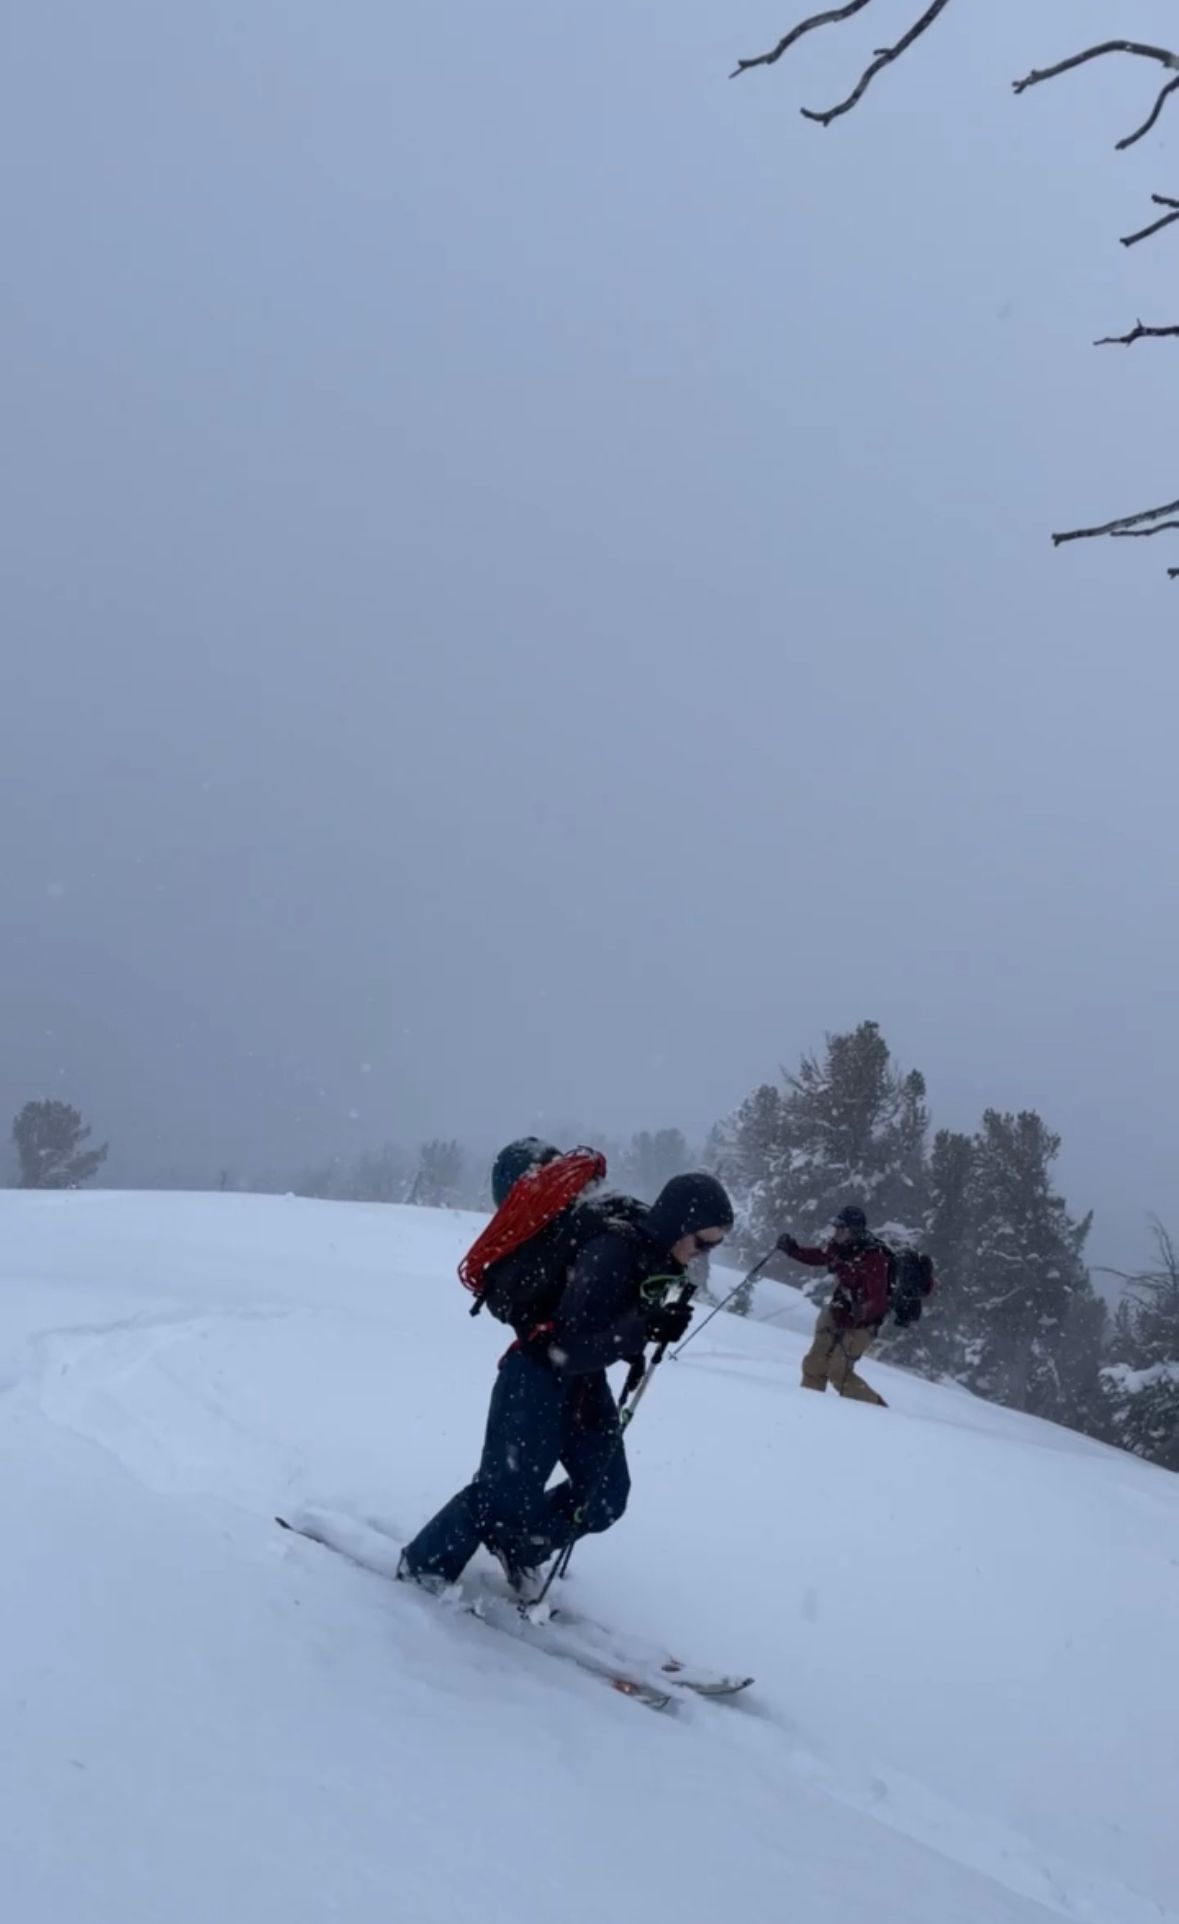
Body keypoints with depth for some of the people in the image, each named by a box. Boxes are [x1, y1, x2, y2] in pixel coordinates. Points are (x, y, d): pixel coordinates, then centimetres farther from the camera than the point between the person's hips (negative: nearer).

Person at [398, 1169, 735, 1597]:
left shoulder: (662, 1258, -3)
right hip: (538, 1377, -8)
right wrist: (647, 1328, -40)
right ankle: (423, 1565, 16)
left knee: (606, 1496, 7)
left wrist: (636, 1348, 0)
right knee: (506, 1490, -6)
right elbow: (576, 1345, -30)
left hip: (585, 1383, 8)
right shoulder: (612, 1254, -29)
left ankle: (519, 1549, 27)